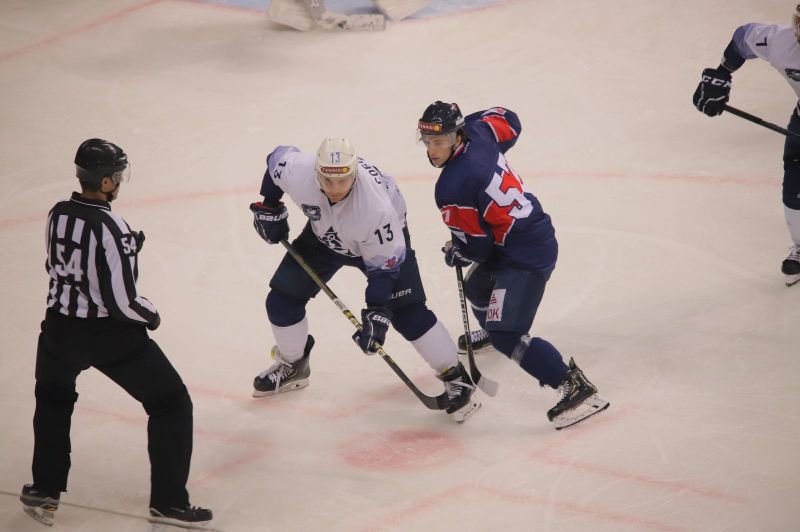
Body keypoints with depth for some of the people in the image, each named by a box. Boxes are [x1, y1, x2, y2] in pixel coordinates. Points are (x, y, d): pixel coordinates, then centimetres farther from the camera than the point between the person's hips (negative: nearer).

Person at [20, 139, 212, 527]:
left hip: (60, 329, 6)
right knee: (171, 404, 10)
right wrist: (151, 316, -2)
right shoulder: (111, 229, -24)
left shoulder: (58, 214, -3)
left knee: (53, 398, 34)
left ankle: (45, 492, 34)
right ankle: (168, 502, 12)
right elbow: (122, 301, -23)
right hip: (110, 335, -6)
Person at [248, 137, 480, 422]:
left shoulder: (376, 206, -42)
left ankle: (455, 377, 1)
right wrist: (269, 207, -1)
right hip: (324, 234, 4)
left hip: (385, 237, -4)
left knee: (407, 312, -15)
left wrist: (377, 312, -35)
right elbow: (277, 157, -8)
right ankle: (291, 366, 26)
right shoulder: (296, 170, -35)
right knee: (282, 298, -1)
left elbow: (385, 264, -30)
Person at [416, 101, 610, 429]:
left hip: (526, 257, -10)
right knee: (477, 288, 33)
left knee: (507, 335, -15)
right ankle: (492, 330, 66)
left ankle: (576, 388, -15)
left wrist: (457, 254, 3)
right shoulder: (475, 132, -5)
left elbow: (476, 246, -20)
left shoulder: (451, 188, -27)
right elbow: (508, 122, 18)